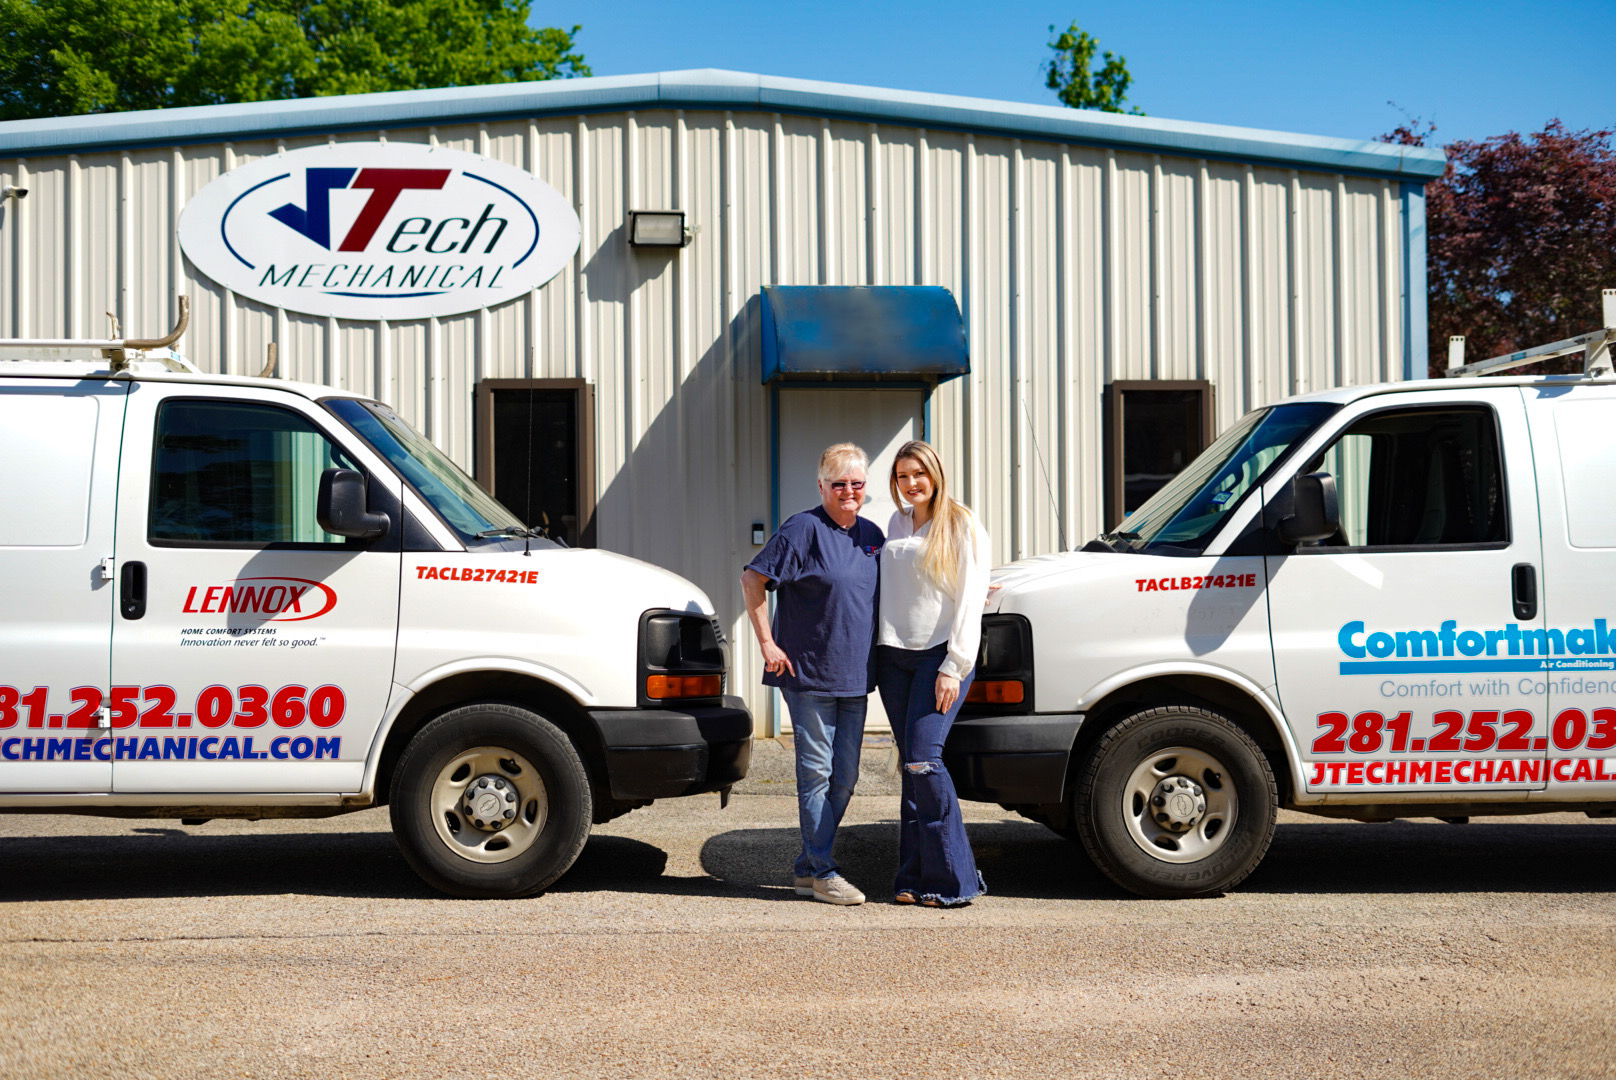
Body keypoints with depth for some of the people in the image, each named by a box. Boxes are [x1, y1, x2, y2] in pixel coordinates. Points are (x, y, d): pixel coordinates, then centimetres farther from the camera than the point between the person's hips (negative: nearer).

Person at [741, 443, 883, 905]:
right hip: (809, 673, -7)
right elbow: (752, 579, -9)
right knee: (817, 771, -3)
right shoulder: (804, 529, -8)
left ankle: (807, 867, 21)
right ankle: (823, 872, 4)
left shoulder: (871, 535, 12)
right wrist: (767, 643, -11)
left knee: (845, 775, 9)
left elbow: (883, 596, 25)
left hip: (854, 676, 7)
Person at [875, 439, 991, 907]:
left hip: (940, 656, -6)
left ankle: (953, 879, -10)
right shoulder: (896, 524, 16)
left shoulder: (962, 525, -2)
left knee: (924, 759, -16)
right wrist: (877, 649, 14)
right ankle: (914, 877, 8)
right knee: (910, 767, 5)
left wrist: (953, 667, -13)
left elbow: (969, 601, -6)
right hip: (894, 655, 6)